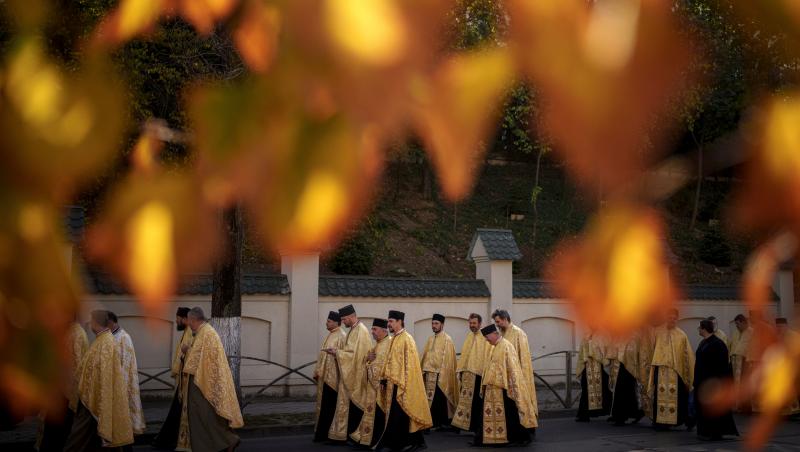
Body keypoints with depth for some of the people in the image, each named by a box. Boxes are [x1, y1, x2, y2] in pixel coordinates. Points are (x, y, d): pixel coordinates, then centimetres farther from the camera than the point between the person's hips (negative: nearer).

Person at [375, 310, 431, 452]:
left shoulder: (406, 339, -12)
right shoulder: (394, 339, 15)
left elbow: (409, 363, -16)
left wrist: (402, 384, -20)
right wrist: (384, 378, 14)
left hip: (401, 383, -9)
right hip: (393, 382, 9)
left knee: (395, 415, -6)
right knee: (403, 414, 10)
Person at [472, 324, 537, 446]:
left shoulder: (506, 346, -13)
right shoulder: (495, 348, 16)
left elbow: (512, 368, -17)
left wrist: (511, 387, -20)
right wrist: (486, 385, 17)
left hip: (503, 388, -10)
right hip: (493, 388, 10)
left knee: (510, 414, -2)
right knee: (490, 413, 8)